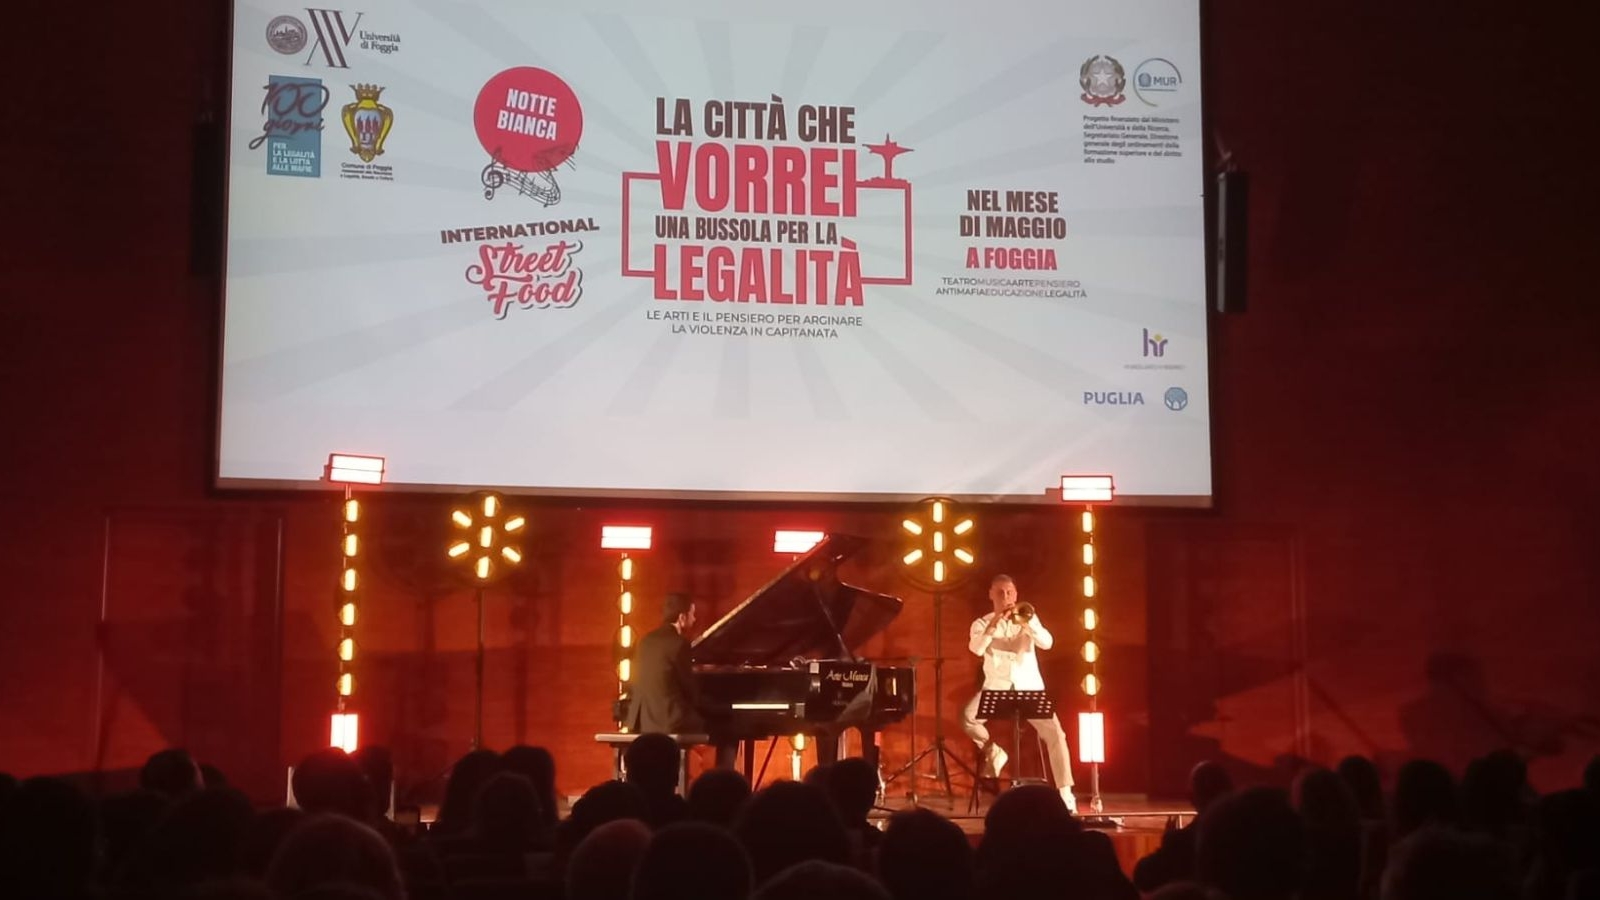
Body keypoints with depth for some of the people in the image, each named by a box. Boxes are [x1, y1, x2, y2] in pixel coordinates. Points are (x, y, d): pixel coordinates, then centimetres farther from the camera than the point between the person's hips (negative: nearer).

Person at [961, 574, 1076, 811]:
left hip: (1030, 689, 1)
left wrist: (1024, 624, -20)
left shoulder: (1028, 619, 11)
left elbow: (1047, 643, -7)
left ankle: (1065, 793, -10)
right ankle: (993, 752, -2)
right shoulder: (982, 623, 7)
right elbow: (976, 649, -14)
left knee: (1055, 734, -16)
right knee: (967, 716, -29)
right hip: (997, 688, -1)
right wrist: (995, 623, -20)